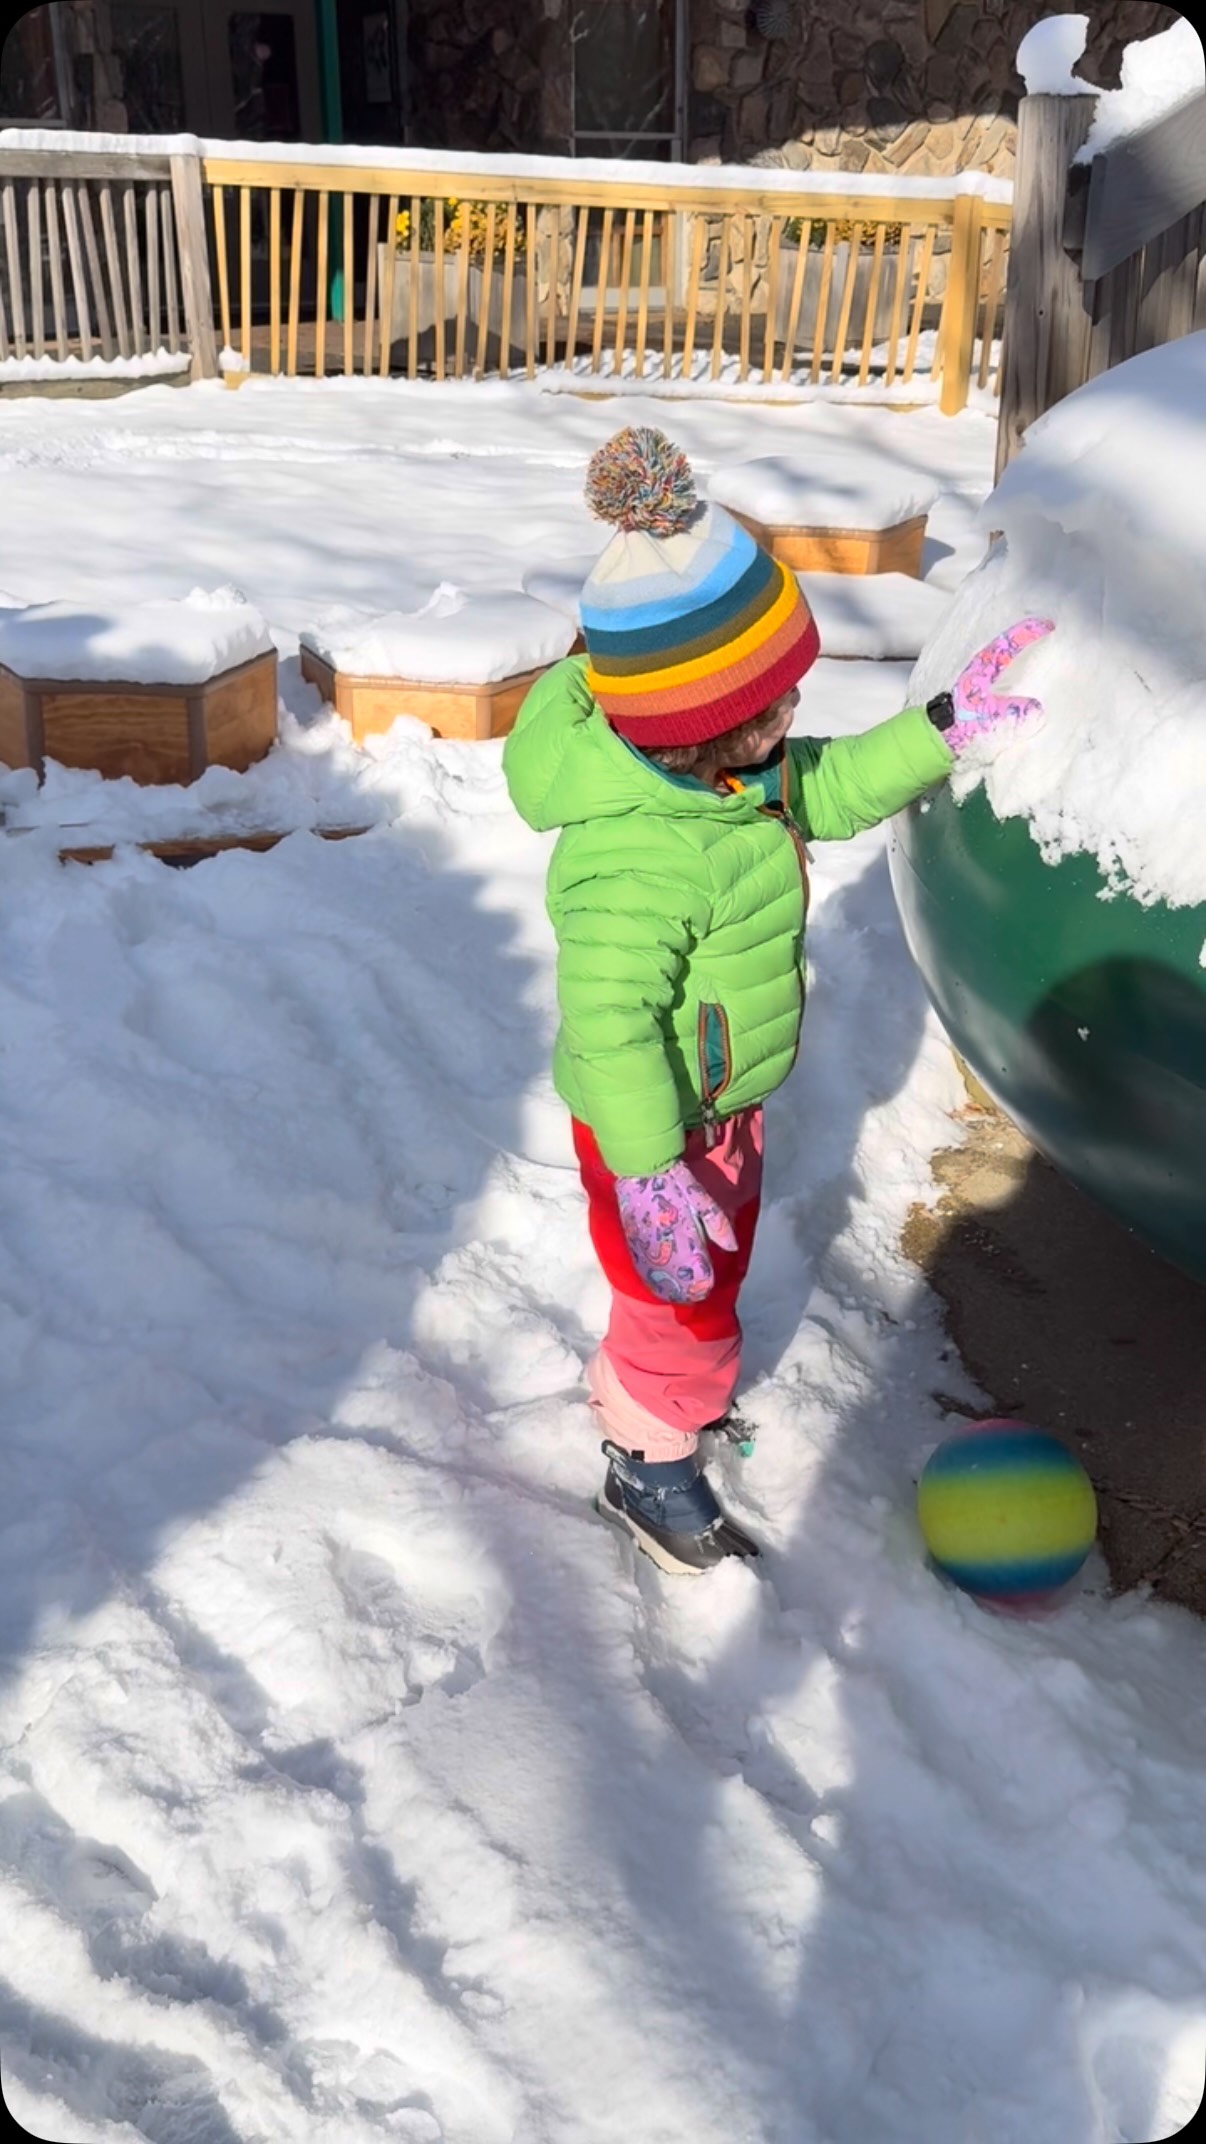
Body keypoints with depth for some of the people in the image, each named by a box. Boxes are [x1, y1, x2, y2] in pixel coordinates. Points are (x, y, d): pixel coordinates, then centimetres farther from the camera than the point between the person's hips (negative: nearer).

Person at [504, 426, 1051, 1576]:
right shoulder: (631, 861, -38)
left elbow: (825, 790, 8)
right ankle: (648, 1465, 37)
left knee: (720, 1256, 28)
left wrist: (941, 728, 1)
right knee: (681, 1286, 11)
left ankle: (638, 1386, 54)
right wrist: (650, 1172, -29)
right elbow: (609, 1025, -34)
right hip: (659, 1120, -9)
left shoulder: (731, 769, -9)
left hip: (726, 1097, 9)